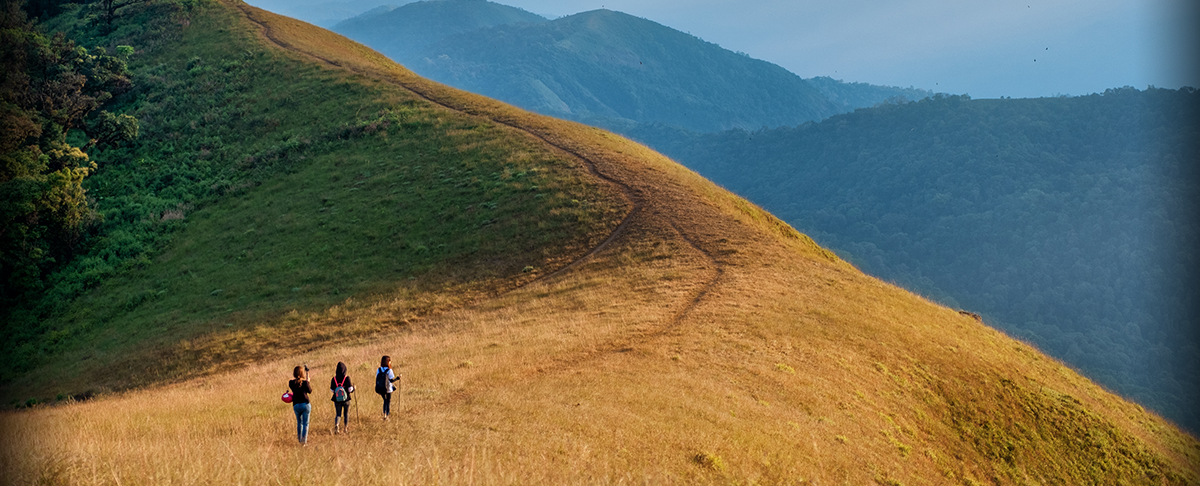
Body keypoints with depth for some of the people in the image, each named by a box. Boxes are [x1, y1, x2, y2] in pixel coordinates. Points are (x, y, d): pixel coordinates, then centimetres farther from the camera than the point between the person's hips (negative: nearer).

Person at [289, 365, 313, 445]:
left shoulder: (291, 383, -3)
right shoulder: (305, 382, -11)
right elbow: (310, 391, 6)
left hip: (296, 405, 3)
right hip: (305, 404, -3)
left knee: (299, 422, 22)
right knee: (305, 423, 4)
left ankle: (299, 439, 28)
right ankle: (304, 441, -2)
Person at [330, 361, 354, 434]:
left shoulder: (334, 379, -5)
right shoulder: (347, 378, -12)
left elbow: (332, 390, 0)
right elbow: (350, 389, -15)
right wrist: (353, 387, 6)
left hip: (337, 400, 1)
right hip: (346, 399, -1)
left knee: (338, 414, 9)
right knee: (346, 413, 18)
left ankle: (336, 425, -18)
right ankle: (345, 427, 26)